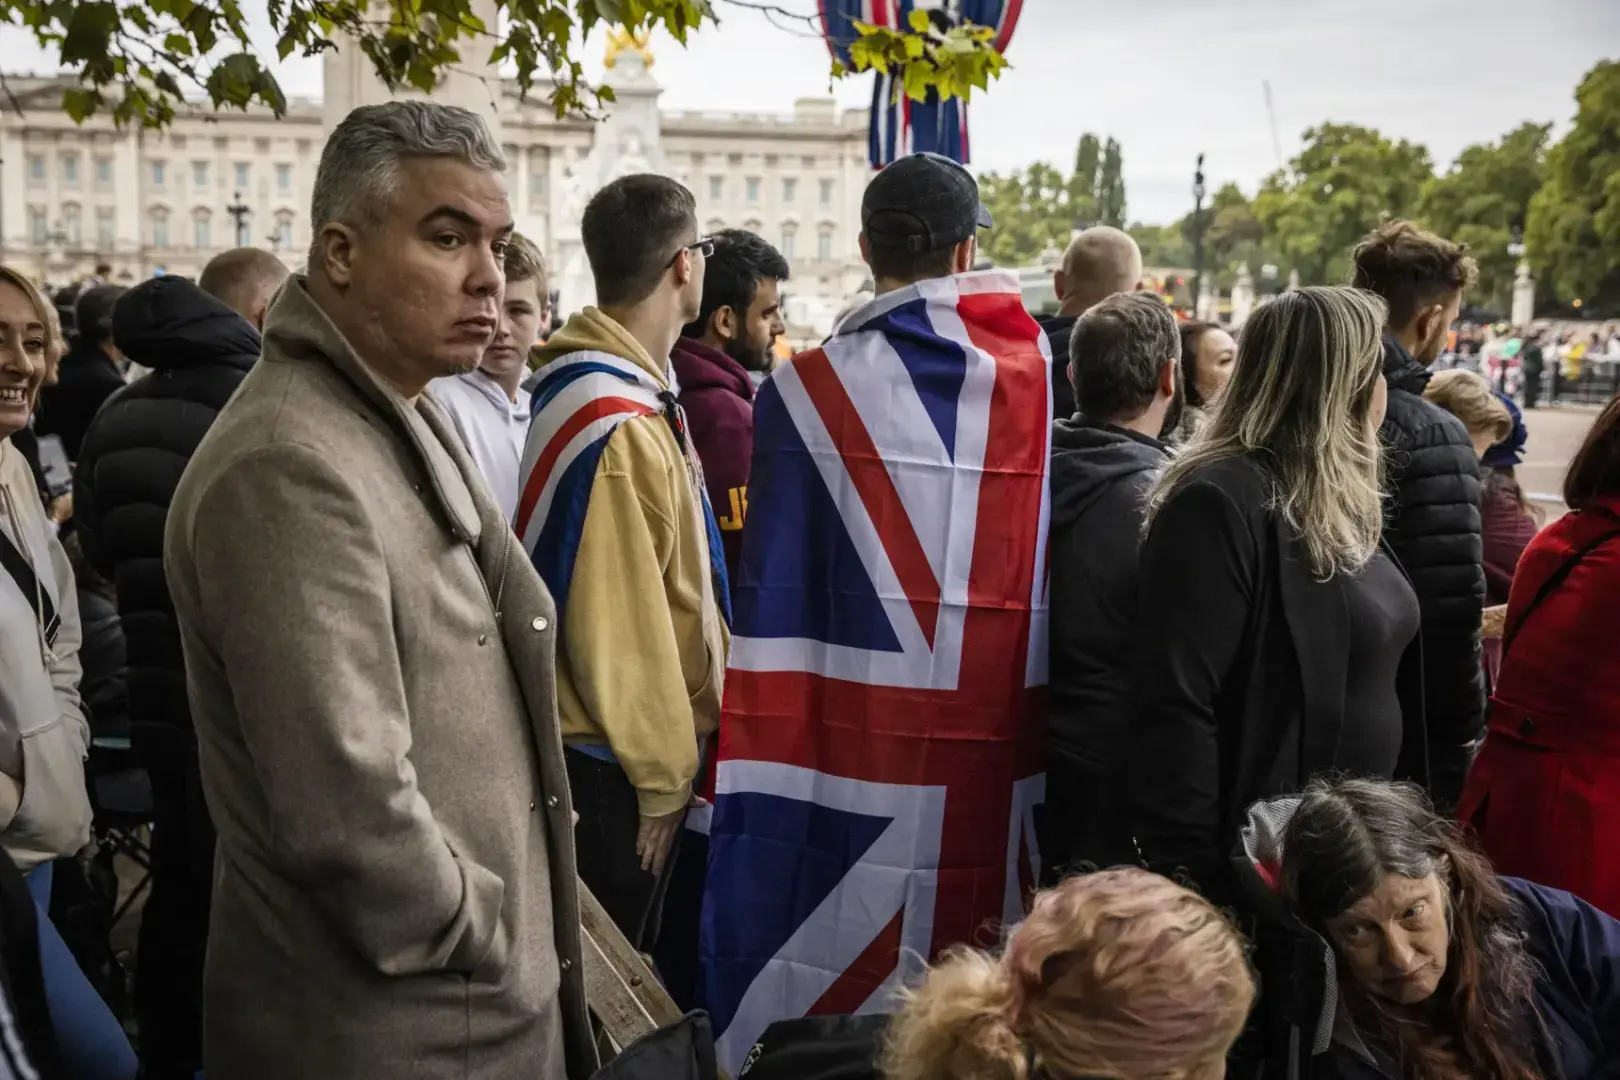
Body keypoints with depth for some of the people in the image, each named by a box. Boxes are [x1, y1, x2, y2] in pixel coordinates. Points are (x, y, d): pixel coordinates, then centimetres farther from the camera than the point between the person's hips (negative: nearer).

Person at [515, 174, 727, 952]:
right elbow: (617, 619, -24)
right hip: (617, 766, -9)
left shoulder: (634, 398, 9)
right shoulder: (618, 427, -24)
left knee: (622, 970, 23)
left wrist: (677, 748, 17)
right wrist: (661, 774, -15)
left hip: (623, 750, 9)